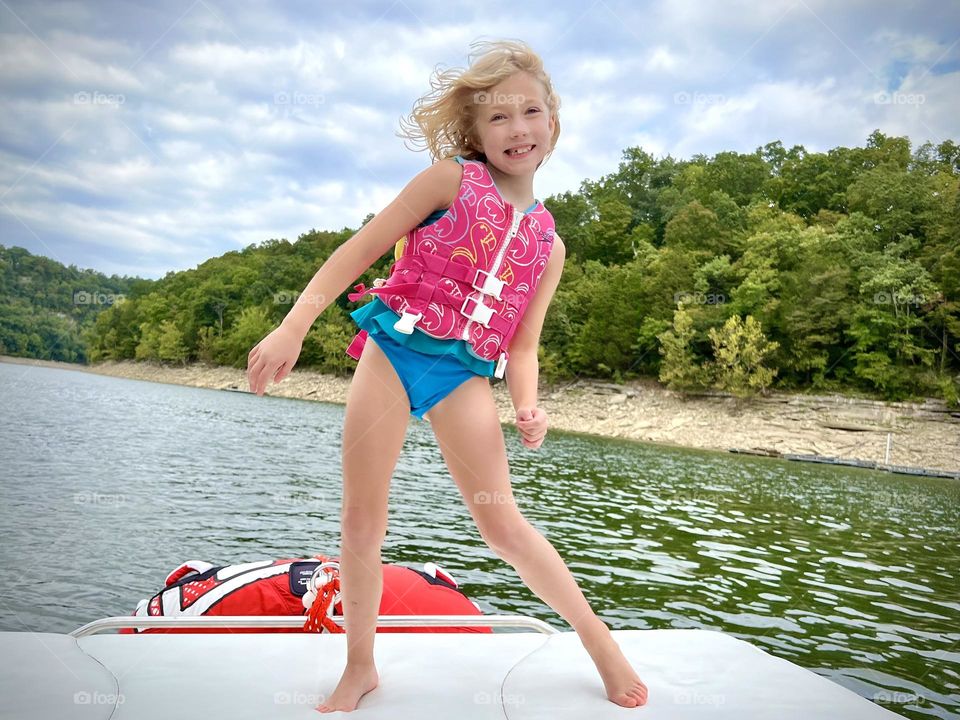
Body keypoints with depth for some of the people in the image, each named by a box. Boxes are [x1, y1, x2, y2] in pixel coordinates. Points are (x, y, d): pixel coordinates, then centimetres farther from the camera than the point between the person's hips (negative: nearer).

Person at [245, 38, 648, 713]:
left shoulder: (548, 243, 10)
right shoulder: (451, 180, 0)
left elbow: (522, 345, 13)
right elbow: (360, 250, -3)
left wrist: (528, 405, -7)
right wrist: (294, 326, -11)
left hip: (465, 374, 1)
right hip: (393, 350, -1)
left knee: (501, 519, 1)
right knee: (362, 517, 3)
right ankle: (360, 668, 21)